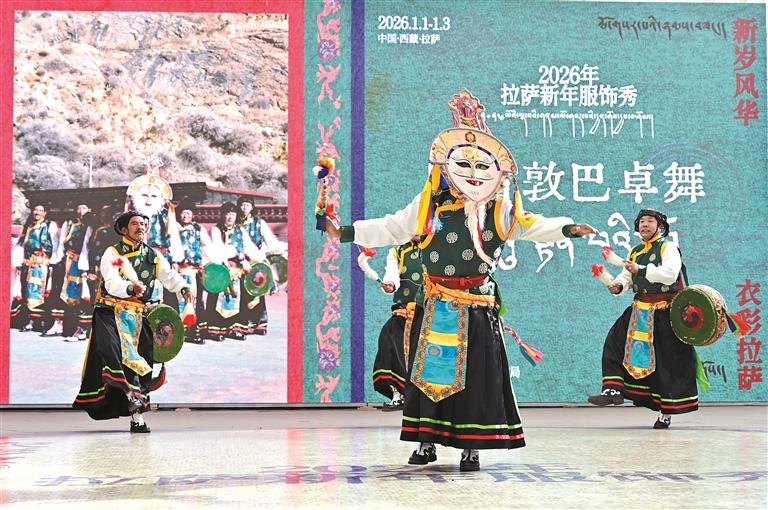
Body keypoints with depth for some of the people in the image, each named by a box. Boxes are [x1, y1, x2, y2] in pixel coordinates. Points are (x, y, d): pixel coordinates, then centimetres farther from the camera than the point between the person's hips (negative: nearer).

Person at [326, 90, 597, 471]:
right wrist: (348, 232, 1)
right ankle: (427, 440, 17)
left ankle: (471, 446, 9)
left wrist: (567, 228, 0)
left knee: (475, 372, 0)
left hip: (477, 305, 0)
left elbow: (531, 225, 12)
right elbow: (391, 228, 6)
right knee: (430, 369, 5)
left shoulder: (500, 210, 2)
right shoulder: (429, 205, 0)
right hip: (436, 304, 1)